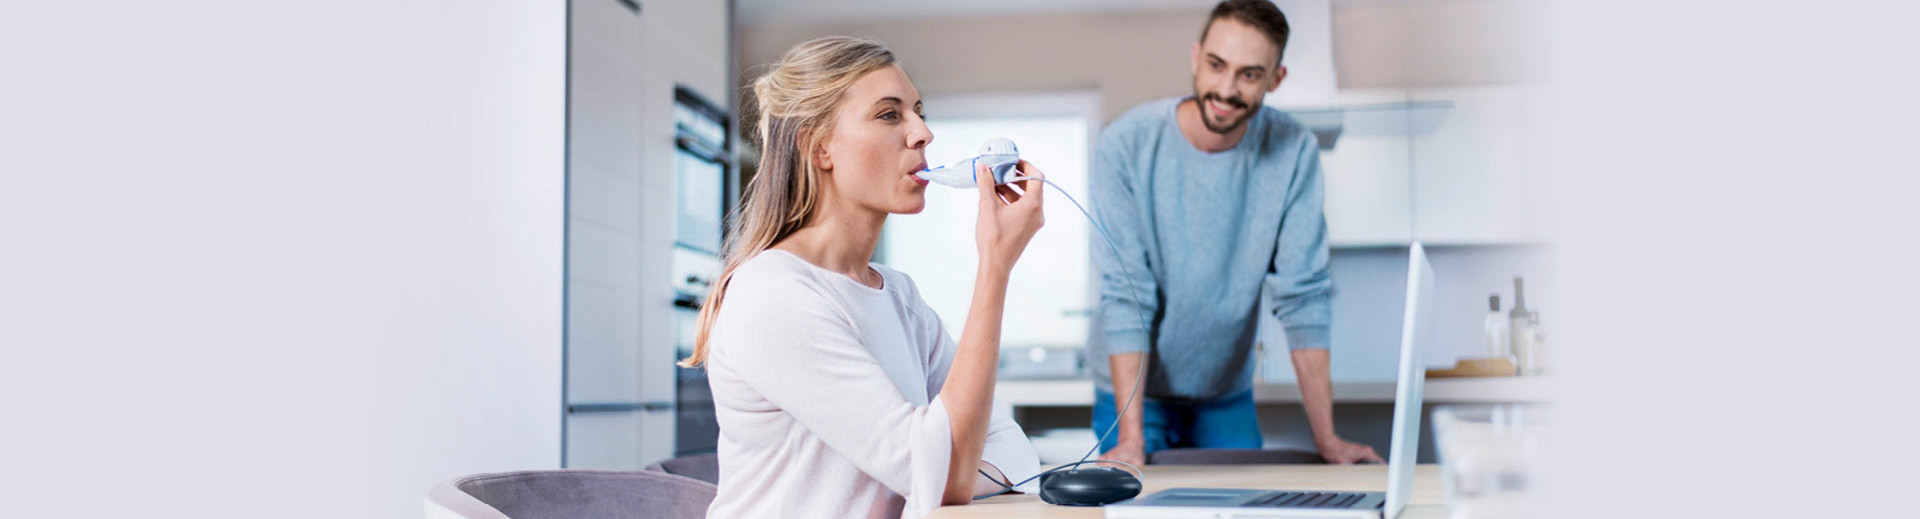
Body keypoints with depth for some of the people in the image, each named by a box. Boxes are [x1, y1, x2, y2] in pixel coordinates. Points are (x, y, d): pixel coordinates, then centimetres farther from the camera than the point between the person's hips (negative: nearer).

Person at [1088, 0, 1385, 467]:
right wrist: (1131, 438, -27)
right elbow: (1125, 296, -21)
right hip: (1133, 392, -2)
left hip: (1228, 396, 2)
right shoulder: (1126, 145, -20)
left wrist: (1326, 437, -15)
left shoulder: (1293, 152, -14)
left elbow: (1303, 295, -12)